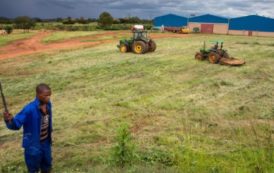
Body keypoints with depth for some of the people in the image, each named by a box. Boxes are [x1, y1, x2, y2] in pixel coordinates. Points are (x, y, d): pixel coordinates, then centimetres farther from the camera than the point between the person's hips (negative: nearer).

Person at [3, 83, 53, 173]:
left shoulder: (48, 104, -8)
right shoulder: (30, 109, -27)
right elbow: (17, 123, -30)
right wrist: (9, 120, -51)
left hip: (46, 142, 6)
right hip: (33, 144, -6)